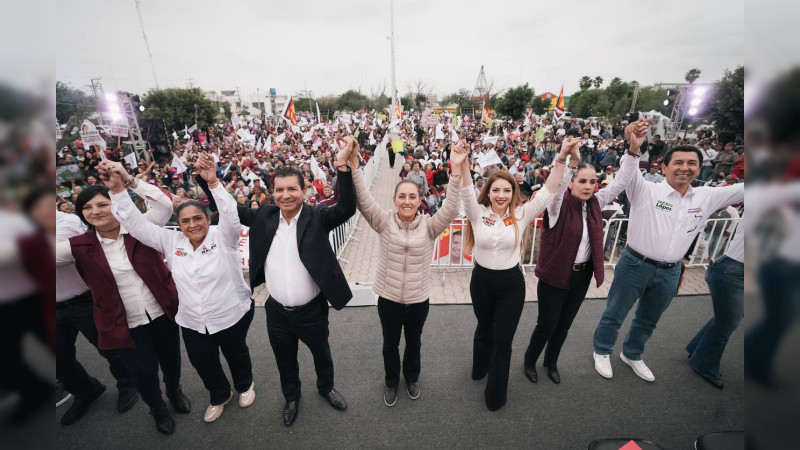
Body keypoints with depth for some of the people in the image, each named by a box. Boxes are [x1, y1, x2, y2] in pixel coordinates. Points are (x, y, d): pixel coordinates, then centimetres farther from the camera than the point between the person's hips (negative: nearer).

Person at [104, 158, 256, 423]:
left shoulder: (223, 237, -16)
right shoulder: (171, 241, -4)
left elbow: (231, 215, -33)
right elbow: (136, 224, -6)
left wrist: (213, 182, -46)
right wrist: (118, 189, -19)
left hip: (232, 316, -4)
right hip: (192, 322, 4)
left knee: (236, 355, 21)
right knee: (203, 363, 22)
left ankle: (245, 385, 51)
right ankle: (219, 396, 51)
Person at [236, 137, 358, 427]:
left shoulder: (317, 217, -16)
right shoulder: (264, 216, -4)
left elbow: (347, 209, -30)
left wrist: (342, 166, -41)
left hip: (312, 310, -2)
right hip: (276, 311, 3)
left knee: (322, 355, 24)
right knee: (285, 362, 26)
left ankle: (326, 387, 55)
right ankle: (291, 396, 55)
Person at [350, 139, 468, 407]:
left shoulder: (429, 225, -10)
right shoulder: (384, 222, -11)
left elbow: (451, 207, -23)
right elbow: (363, 199, -22)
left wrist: (458, 169, -34)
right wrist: (353, 163, -35)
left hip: (418, 299, 0)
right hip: (388, 298, 0)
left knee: (413, 342, 25)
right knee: (390, 344, 22)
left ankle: (412, 377, 54)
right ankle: (391, 382, 50)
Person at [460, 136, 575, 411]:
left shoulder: (521, 215, -6)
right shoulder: (478, 213, -8)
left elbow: (548, 192, -13)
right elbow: (467, 192, -23)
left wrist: (562, 158, -22)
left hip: (511, 283, 0)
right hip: (482, 280, 0)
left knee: (503, 339, 9)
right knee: (484, 328, 24)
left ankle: (496, 395, 32)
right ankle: (481, 367, 54)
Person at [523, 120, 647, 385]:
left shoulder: (595, 203, 0)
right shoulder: (559, 205, -16)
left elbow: (621, 182, -7)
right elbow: (554, 189, -37)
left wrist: (634, 149, -19)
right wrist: (571, 162, -52)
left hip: (582, 275, 6)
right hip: (554, 276, -5)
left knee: (564, 325, 21)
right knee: (546, 325, 9)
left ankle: (551, 362, 45)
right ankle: (530, 360, 37)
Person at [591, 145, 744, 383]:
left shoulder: (707, 197, 4)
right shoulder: (646, 190, -13)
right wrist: (634, 148, -48)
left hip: (670, 273, 6)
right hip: (635, 265, -5)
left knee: (648, 321, 23)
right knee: (614, 315, 10)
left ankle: (632, 355, 45)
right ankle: (602, 352, 32)